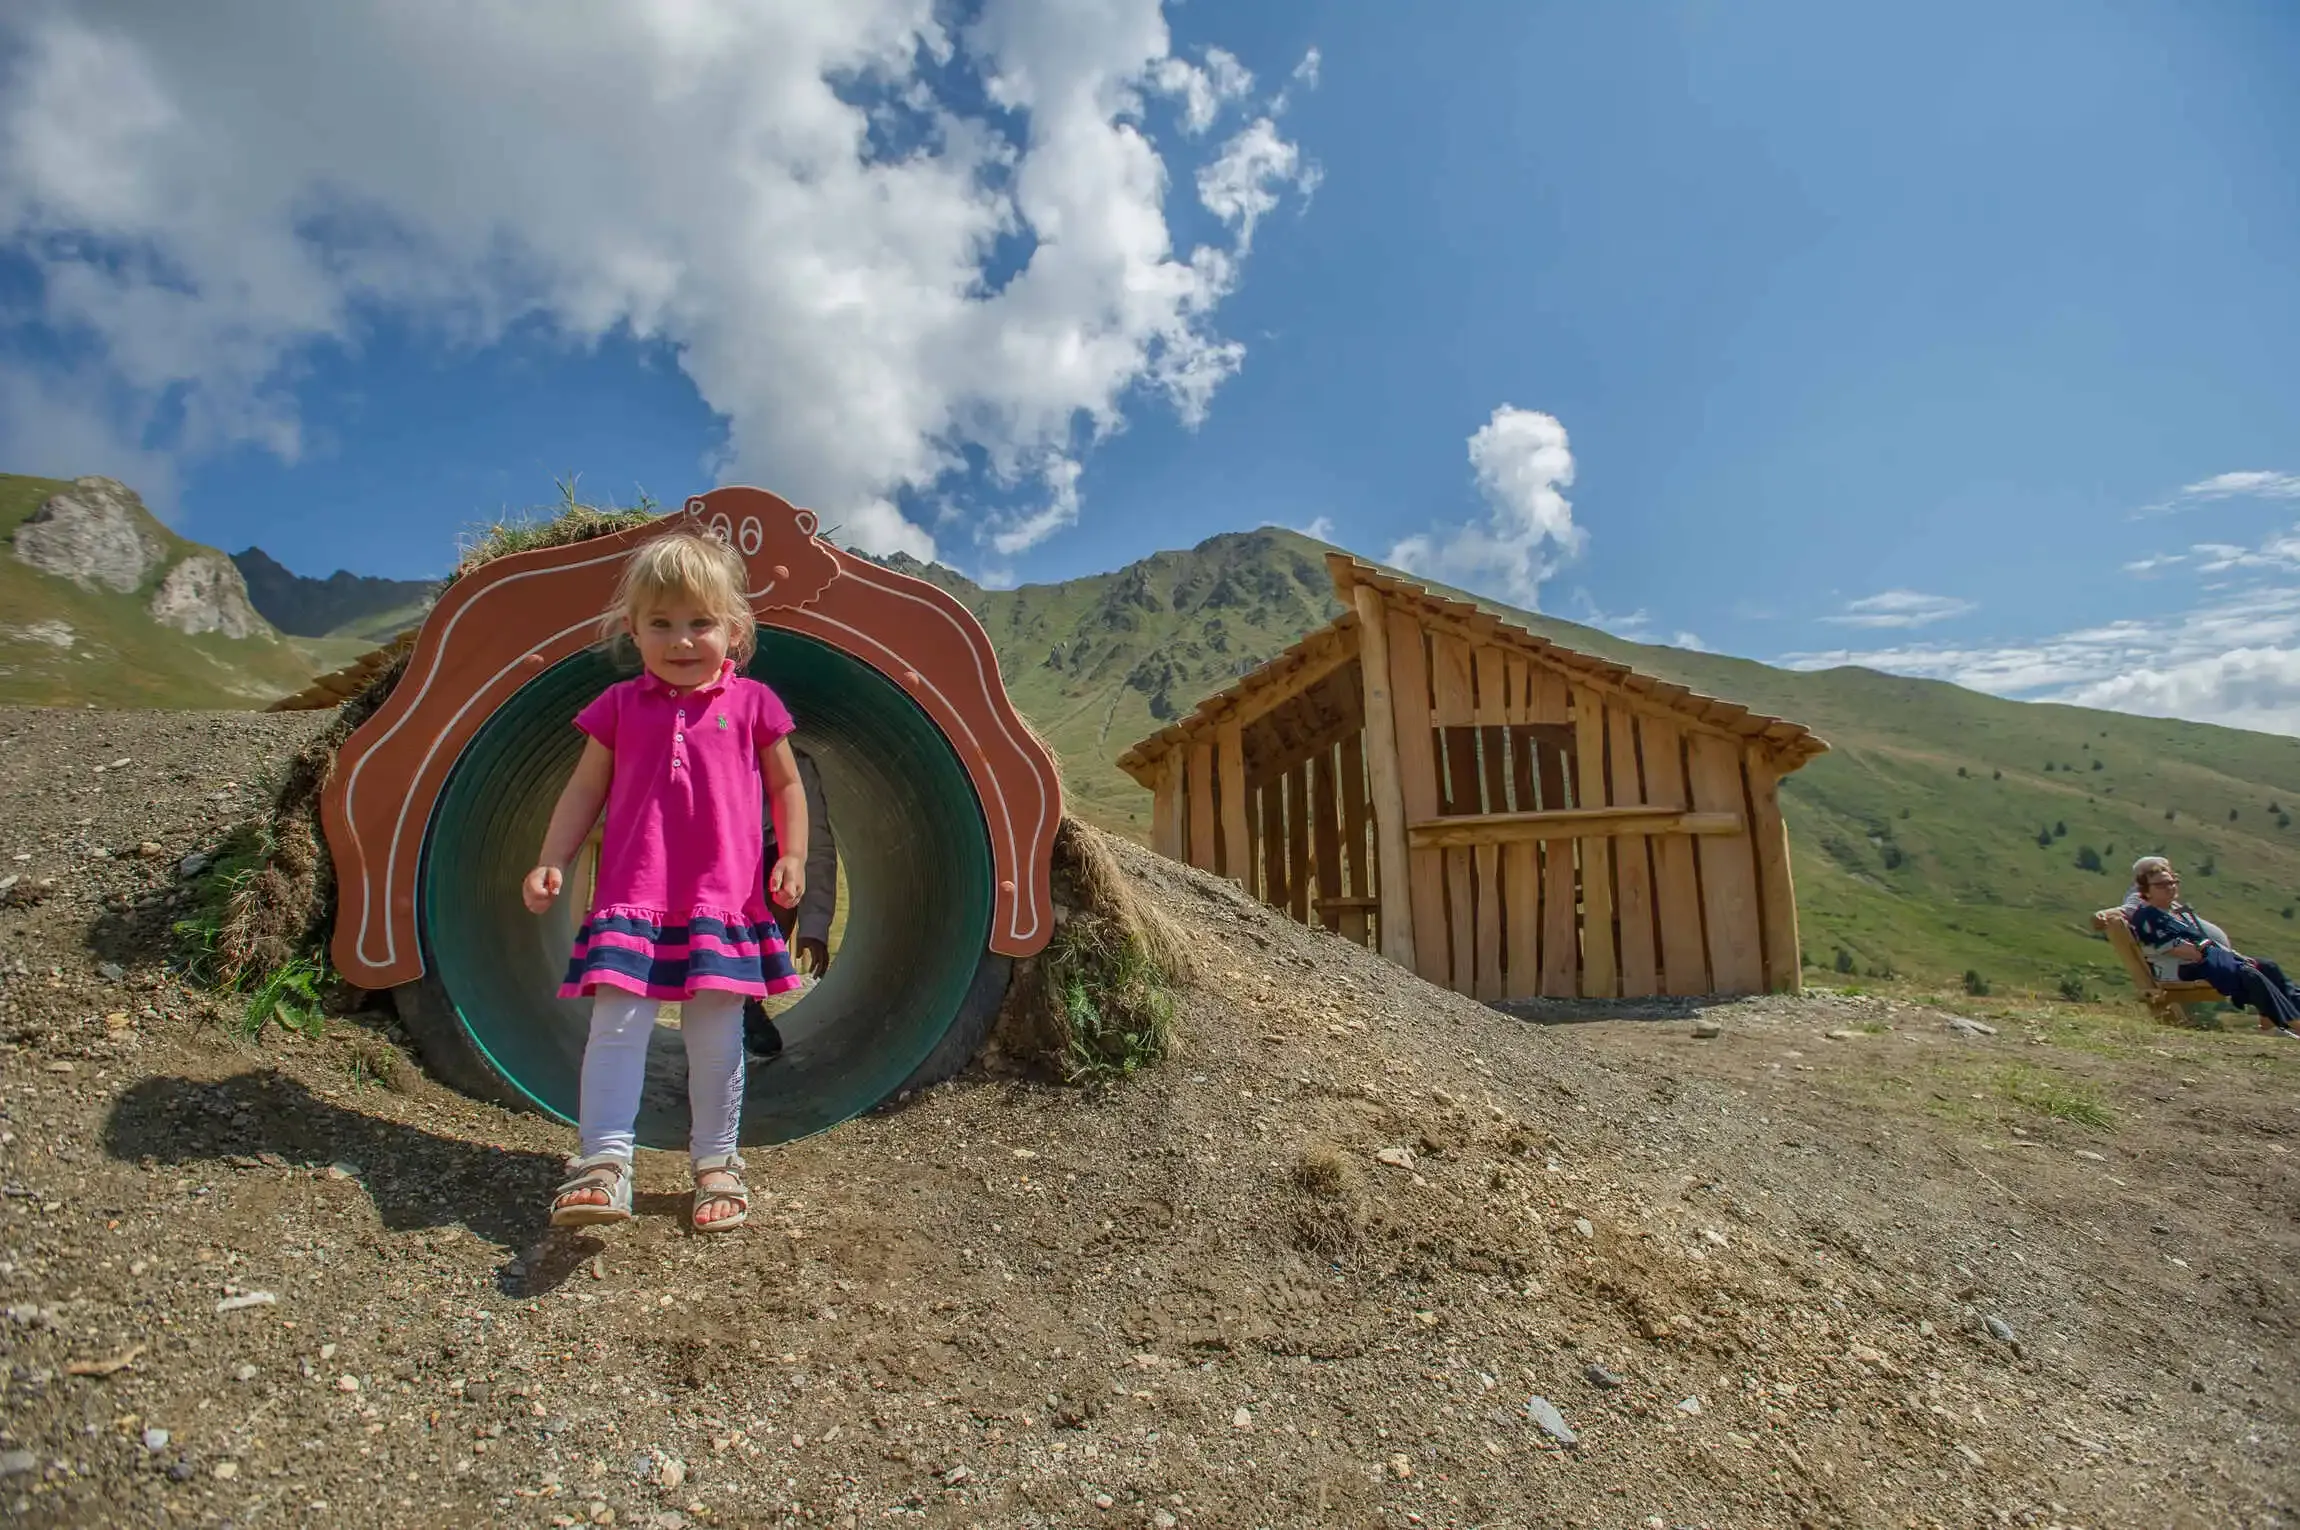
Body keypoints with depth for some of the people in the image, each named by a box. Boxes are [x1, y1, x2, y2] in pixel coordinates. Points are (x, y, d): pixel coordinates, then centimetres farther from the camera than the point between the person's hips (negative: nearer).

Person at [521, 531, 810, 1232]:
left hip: (723, 897, -1)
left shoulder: (751, 704, 4)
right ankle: (603, 1163, 1)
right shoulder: (619, 706, 8)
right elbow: (584, 789, 12)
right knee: (616, 1023, -5)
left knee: (715, 1032, 6)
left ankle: (716, 1162, 21)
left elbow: (786, 785, 10)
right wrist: (551, 862, 4)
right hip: (630, 896, 1)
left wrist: (792, 856, -1)